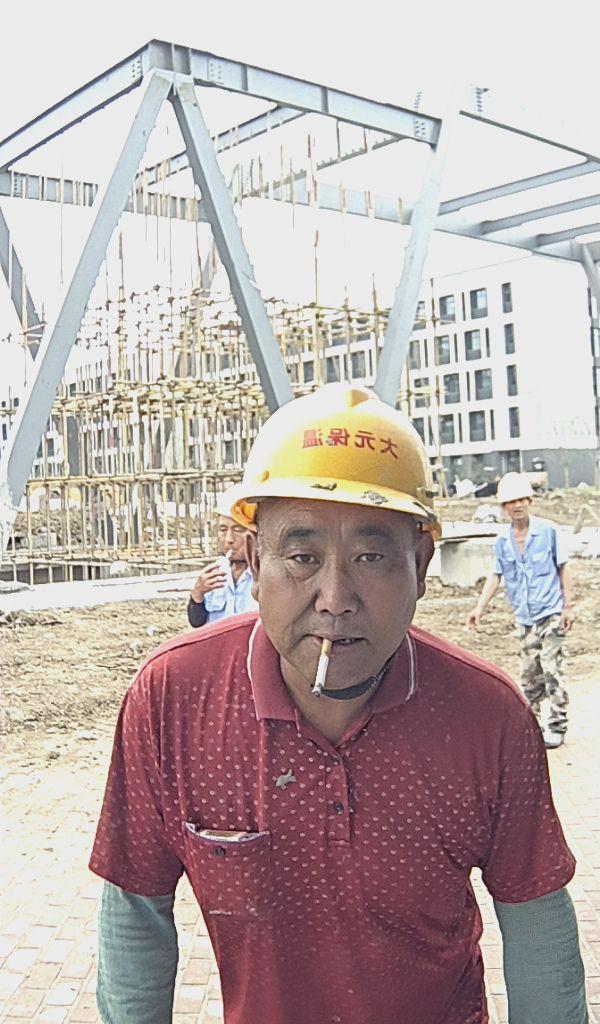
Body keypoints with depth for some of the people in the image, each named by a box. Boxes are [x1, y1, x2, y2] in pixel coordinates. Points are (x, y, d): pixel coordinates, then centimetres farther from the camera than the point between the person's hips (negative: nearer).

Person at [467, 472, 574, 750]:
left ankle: (557, 727, 2)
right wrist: (479, 608, -1)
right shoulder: (502, 542, 4)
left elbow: (563, 568, -1)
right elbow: (495, 576, 8)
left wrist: (568, 606, -4)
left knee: (552, 671, -7)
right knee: (529, 675, 10)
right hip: (524, 617, 4)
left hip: (550, 612, -4)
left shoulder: (548, 531, -5)